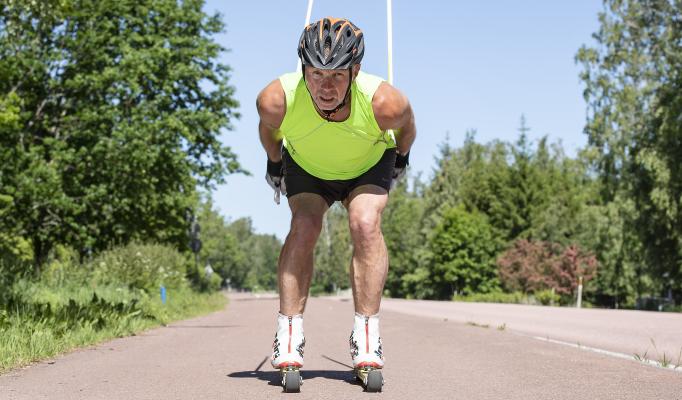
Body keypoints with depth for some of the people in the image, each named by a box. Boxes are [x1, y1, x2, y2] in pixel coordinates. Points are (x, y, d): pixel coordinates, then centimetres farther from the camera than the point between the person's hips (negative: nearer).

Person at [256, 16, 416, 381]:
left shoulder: (384, 102, -38)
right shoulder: (277, 100, -36)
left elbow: (407, 127, -11)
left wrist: (401, 158, 7)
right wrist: (274, 163, 8)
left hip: (369, 165, -1)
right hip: (306, 166, 1)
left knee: (365, 224, -26)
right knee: (304, 226, -24)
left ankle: (366, 335, -18)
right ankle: (289, 333, -17)